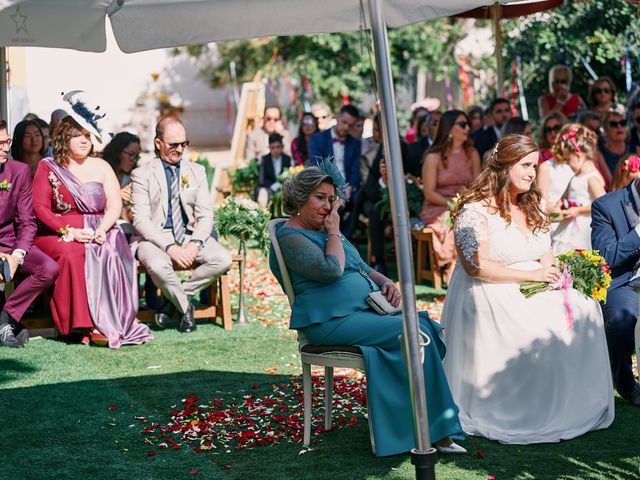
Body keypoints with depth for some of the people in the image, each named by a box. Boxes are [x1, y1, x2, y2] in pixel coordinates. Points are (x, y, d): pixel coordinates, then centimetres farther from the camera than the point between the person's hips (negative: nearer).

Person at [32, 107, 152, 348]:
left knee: (109, 253, -32)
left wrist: (102, 229, -16)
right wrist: (69, 231, -17)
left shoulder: (100, 167, 14)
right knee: (73, 254, -35)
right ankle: (86, 323, -34)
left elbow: (115, 204, 4)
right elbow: (40, 207, -3)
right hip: (58, 234, -2)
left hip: (98, 232, 2)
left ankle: (107, 321, -34)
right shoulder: (48, 167, 7)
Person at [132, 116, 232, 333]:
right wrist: (169, 247, -22)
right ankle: (185, 307, -7)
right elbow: (141, 220, -9)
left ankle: (174, 300, -8)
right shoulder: (142, 174, 0)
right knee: (158, 265, -37)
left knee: (223, 259, -23)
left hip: (189, 235, 4)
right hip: (155, 239, -4)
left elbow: (205, 215, 6)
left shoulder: (196, 171, 12)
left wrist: (195, 243, -14)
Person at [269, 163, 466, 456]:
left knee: (427, 325, -16)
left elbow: (363, 268, 28)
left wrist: (385, 283, 7)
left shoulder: (327, 231, 25)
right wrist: (334, 232, -4)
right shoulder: (290, 236, -4)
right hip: (331, 320, -9)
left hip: (367, 309, 9)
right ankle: (432, 431, -18)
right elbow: (331, 269, -19)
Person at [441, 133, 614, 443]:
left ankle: (576, 408, -9)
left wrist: (553, 274, -8)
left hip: (533, 292, 8)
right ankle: (526, 417, -16)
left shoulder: (532, 207, 16)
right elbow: (475, 266, -19)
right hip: (488, 298, -8)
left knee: (583, 308, -15)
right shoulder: (476, 209, -10)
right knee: (536, 333, -32)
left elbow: (546, 256, 17)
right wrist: (530, 275, -20)